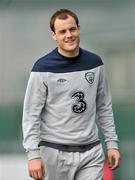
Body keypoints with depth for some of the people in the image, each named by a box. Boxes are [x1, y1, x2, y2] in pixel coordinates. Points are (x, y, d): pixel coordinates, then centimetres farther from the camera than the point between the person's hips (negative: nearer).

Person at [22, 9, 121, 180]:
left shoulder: (95, 63, 6)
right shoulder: (43, 68, -7)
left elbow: (104, 107, 13)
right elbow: (31, 114, -8)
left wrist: (112, 143, 8)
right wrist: (33, 154, -15)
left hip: (92, 153, 3)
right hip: (55, 152, -3)